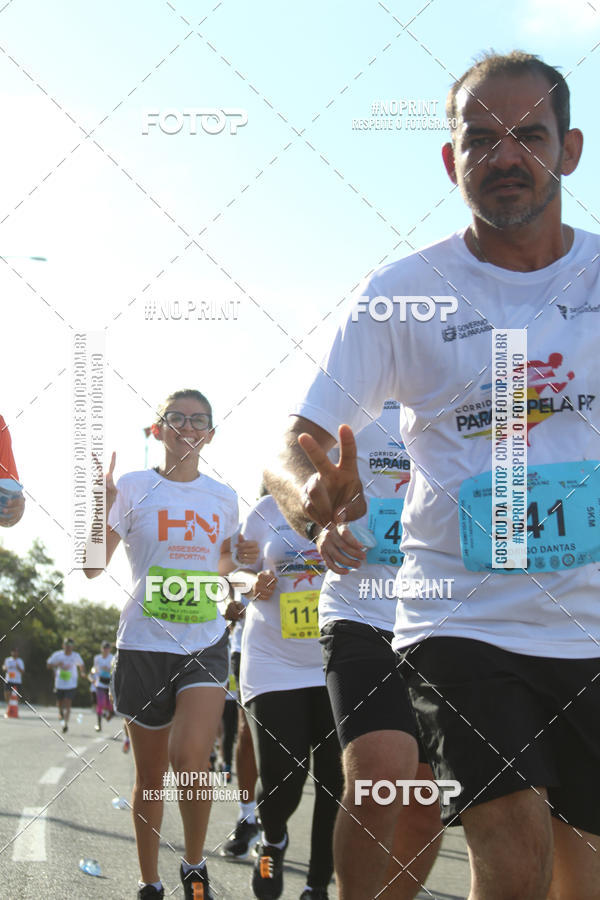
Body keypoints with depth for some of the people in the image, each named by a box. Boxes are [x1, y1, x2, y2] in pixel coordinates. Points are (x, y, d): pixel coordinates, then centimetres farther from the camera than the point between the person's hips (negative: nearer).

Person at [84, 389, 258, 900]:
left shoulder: (222, 497, 10)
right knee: (151, 774, 6)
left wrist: (243, 561, 2)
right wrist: (100, 500, -16)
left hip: (206, 643, 1)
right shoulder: (133, 489, 1)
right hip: (145, 643, -1)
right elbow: (93, 567, -4)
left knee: (191, 758, -19)